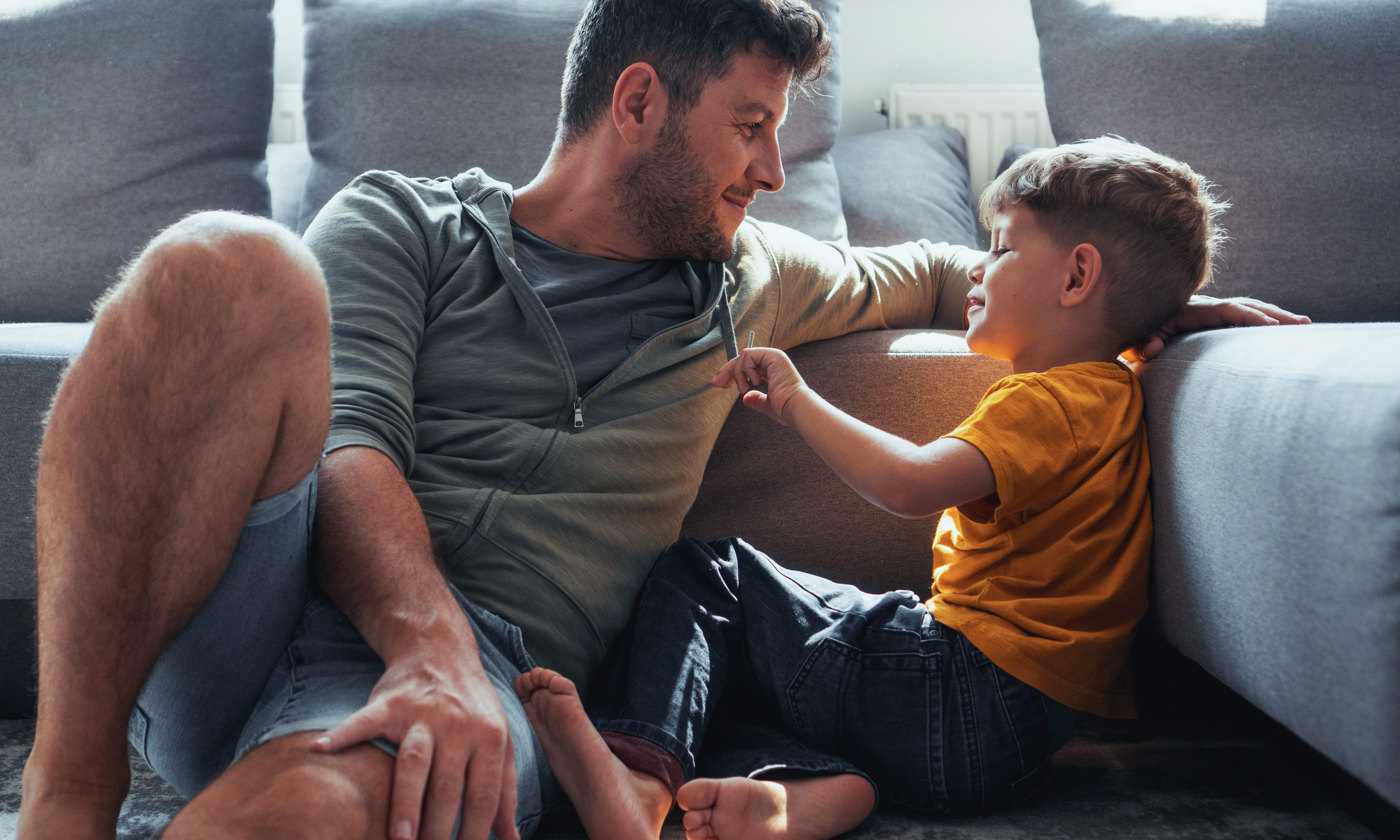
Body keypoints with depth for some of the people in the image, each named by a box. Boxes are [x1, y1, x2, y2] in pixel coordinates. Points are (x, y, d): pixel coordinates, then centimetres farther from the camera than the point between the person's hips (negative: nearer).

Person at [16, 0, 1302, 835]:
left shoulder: (739, 277, 24)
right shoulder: (401, 222, 12)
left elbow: (924, 274, 40)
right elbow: (342, 446, -5)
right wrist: (431, 642, -24)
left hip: (477, 661, 0)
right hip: (223, 612, 1)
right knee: (231, 266, -30)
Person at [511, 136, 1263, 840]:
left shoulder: (1048, 402, -14)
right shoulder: (1111, 389, 16)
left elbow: (908, 485, -29)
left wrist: (797, 402, -20)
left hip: (968, 701, -10)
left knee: (701, 573, 0)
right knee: (729, 660, 13)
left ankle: (640, 770, -18)